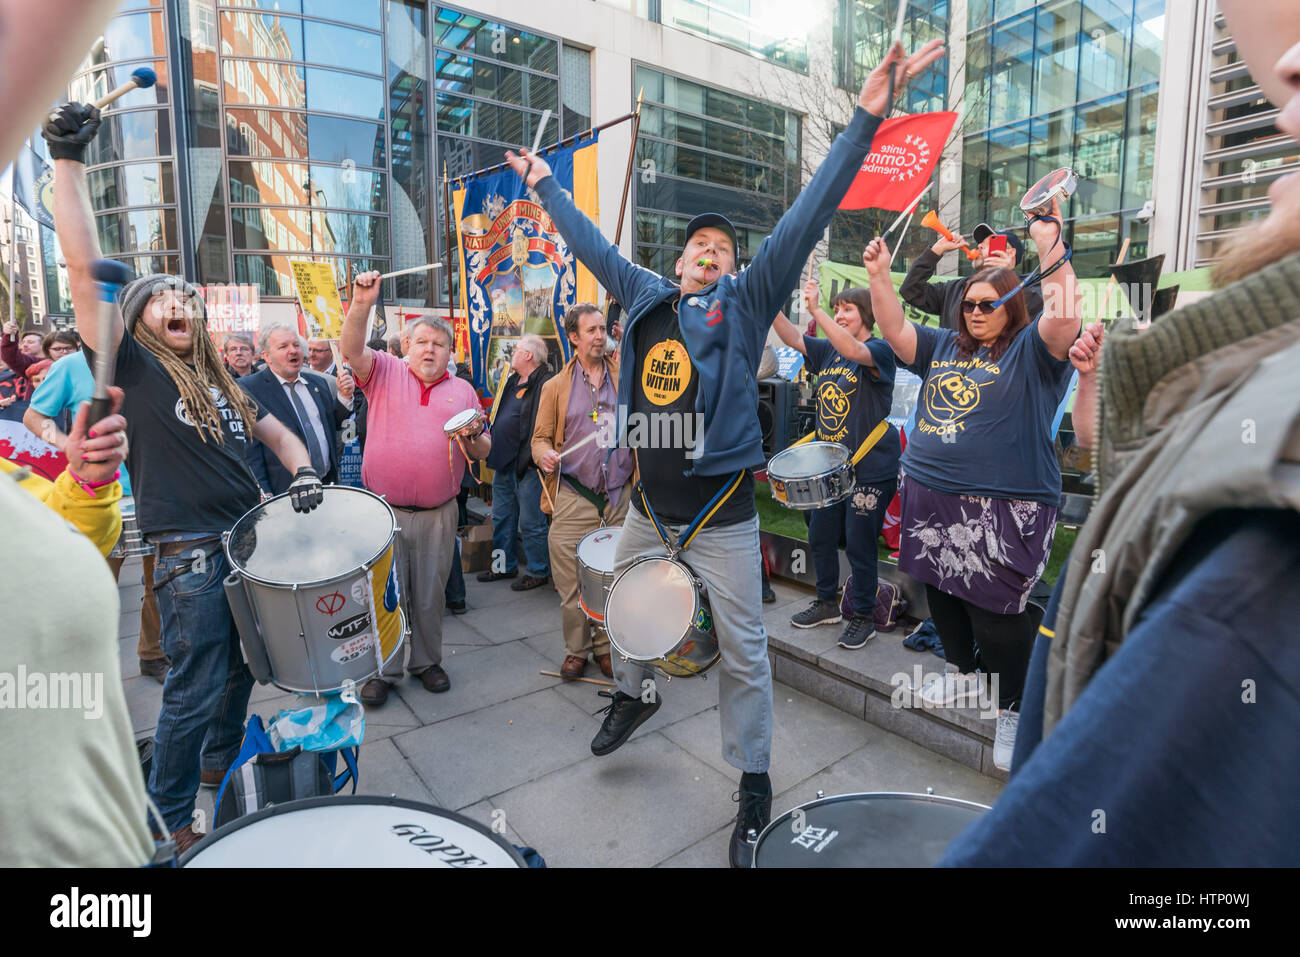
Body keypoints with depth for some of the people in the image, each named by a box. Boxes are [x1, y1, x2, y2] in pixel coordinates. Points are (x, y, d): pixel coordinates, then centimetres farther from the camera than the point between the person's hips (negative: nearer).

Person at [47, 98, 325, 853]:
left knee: (241, 669, 20)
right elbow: (85, 269, -13)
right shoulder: (134, 369, -4)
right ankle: (170, 819, 21)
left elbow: (275, 432, 18)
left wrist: (303, 470, -4)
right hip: (191, 556, -6)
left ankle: (221, 762, 44)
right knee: (195, 690, 1)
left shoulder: (221, 383, 14)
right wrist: (69, 158, -17)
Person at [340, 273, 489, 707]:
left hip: (438, 513, 2)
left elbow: (482, 452, 11)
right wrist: (361, 304, -28)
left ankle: (427, 661, 30)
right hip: (383, 510, -1)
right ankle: (382, 670, 23)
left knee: (430, 595, 11)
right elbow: (352, 350, -14)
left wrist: (473, 436, -11)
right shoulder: (385, 372, 5)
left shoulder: (462, 390, 9)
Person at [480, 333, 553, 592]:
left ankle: (538, 572, 14)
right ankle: (505, 566, 32)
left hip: (527, 467, -9)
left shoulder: (545, 384, -14)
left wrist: (530, 458, -26)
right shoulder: (511, 381, 16)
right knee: (501, 519, 17)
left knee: (530, 522, 0)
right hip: (503, 464, 9)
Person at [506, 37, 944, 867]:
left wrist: (866, 119, -14)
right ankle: (635, 696, 53)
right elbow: (593, 244, 21)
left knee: (744, 651, 6)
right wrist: (544, 184, 29)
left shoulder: (746, 301, -1)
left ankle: (755, 782, 25)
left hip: (721, 514, -4)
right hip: (648, 505, 5)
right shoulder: (645, 295, 9)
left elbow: (807, 218, -9)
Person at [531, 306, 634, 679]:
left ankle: (607, 647, 25)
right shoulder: (556, 387, 9)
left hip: (619, 497, 1)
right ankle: (576, 650, 20)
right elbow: (541, 436, 11)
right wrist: (544, 454, -11)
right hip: (572, 498, -1)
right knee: (572, 582, 1)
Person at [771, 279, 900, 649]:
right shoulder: (828, 350, 10)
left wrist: (816, 310, -36)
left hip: (869, 468, -7)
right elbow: (793, 338, -1)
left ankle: (863, 617, 18)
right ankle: (827, 603, 33)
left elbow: (855, 351, -31)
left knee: (859, 545, 1)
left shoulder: (880, 350, -10)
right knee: (820, 537, 14)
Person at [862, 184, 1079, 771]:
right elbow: (895, 331, 11)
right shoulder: (944, 347, 16)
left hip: (1001, 510, -6)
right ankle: (967, 673, 39)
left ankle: (1014, 708, 20)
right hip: (932, 500, 7)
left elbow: (1065, 318, -19)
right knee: (942, 593, 17)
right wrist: (879, 277, 1)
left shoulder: (1030, 351, -1)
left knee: (994, 610, -2)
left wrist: (1051, 247, -20)